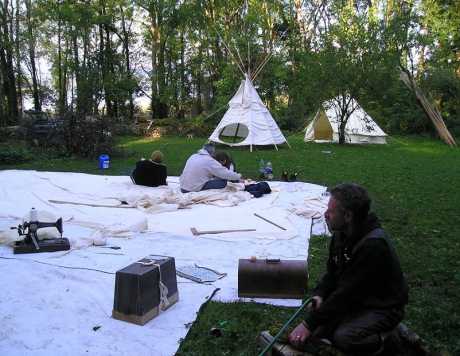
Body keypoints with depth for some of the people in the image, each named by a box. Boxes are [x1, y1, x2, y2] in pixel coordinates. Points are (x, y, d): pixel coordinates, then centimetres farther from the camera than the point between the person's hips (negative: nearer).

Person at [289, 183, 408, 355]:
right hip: (355, 300, 7)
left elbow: (347, 293, -30)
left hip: (383, 308, -7)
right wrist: (319, 295, -14)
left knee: (343, 337, -30)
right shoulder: (341, 234, -5)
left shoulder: (373, 245, -32)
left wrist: (309, 324, -26)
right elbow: (332, 272, 7)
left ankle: (379, 338, 0)